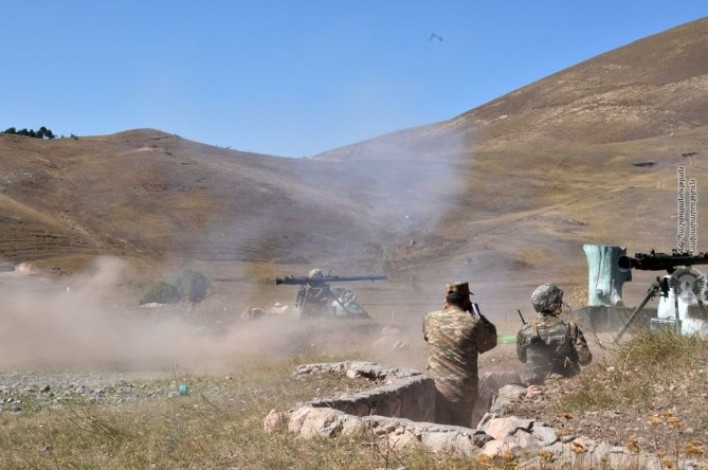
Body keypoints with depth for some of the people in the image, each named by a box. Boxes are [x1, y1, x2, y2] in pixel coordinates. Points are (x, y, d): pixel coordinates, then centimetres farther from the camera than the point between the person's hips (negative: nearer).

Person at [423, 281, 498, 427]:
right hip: (464, 390, -2)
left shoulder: (431, 318, -4)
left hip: (437, 389, 2)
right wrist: (477, 314, 9)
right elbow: (490, 341, 5)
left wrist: (444, 310, 16)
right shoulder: (473, 323, -12)